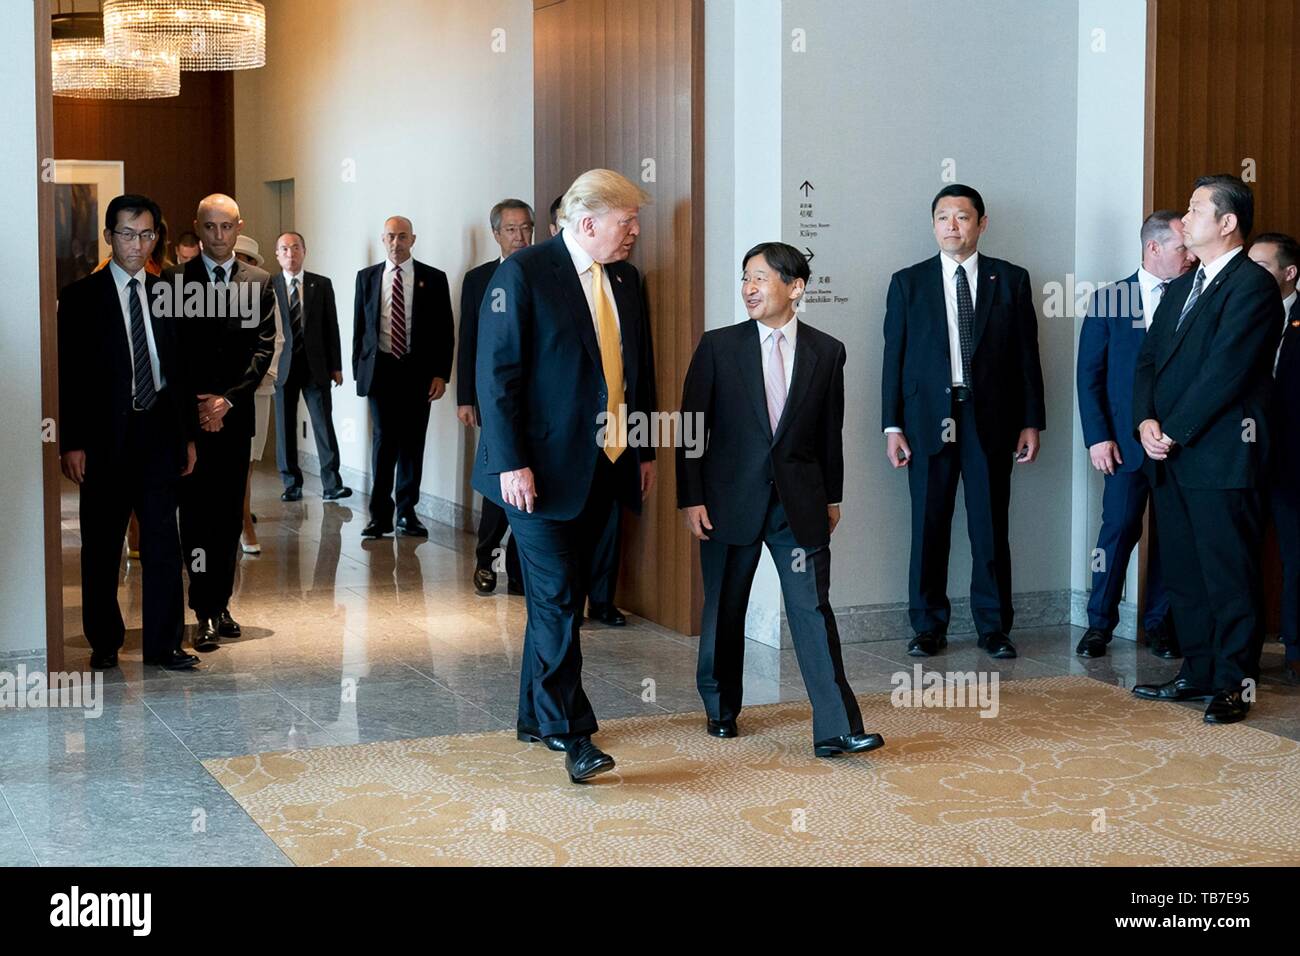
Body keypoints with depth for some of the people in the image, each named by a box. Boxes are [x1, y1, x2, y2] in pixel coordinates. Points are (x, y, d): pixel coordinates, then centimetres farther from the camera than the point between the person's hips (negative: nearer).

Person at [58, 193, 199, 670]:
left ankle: (163, 643, 12)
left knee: (163, 541, 4)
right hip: (106, 435, -3)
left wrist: (188, 434, 9)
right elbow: (69, 375, -4)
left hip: (159, 433, 3)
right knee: (102, 546, 7)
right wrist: (71, 443, -10)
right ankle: (104, 643, 19)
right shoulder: (81, 297, -2)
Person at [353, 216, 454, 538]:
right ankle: (380, 514, 2)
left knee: (412, 442, 5)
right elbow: (359, 326, 11)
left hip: (418, 371, 0)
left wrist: (441, 373, -5)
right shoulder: (367, 277, 8)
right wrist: (358, 369, 5)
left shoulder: (433, 278, 2)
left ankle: (406, 513, 14)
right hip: (380, 369, 0)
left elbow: (445, 330, 1)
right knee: (383, 440, -3)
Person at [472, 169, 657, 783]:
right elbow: (497, 372, -13)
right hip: (544, 467, -7)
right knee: (557, 595, -6)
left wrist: (645, 451, 15)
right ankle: (569, 729, 0)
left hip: (602, 466, 7)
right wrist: (512, 462, -17)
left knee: (561, 594, 14)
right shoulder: (522, 274, -10)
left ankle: (536, 716, 24)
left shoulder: (624, 278, 11)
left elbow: (639, 368, 18)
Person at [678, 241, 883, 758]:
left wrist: (831, 497, 12)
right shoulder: (718, 346, 0)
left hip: (800, 502, 0)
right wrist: (691, 498, -5)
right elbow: (692, 426, -1)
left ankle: (836, 729, -7)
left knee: (813, 608, -6)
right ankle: (721, 709, 28)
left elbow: (830, 431, 9)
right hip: (731, 498, 0)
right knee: (724, 611, 10)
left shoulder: (826, 352, 3)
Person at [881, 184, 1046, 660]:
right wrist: (893, 425, -1)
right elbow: (894, 357, 5)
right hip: (929, 419, 0)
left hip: (991, 419, 0)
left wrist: (1031, 421, 2)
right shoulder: (908, 282, 7)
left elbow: (1027, 353, 7)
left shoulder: (1011, 280, 7)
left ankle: (993, 626, 13)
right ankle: (928, 626, 12)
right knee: (929, 527, 4)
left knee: (991, 527, 3)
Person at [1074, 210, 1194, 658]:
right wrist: (1098, 437, -6)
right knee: (1118, 530, -2)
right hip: (1127, 441, -2)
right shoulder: (1108, 300, 3)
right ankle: (1099, 623, 9)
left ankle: (1160, 623, 16)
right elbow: (1089, 375, 2)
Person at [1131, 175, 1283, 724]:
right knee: (1183, 571, 12)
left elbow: (1225, 371, -16)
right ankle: (1197, 673, 21)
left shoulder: (1252, 286, -8)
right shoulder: (1181, 289, 19)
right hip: (1170, 454, 8)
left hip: (1221, 456, -8)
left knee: (1229, 573, -2)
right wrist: (1147, 421, -2)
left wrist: (1173, 431, -13)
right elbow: (1149, 360, 15)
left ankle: (1232, 684, 6)